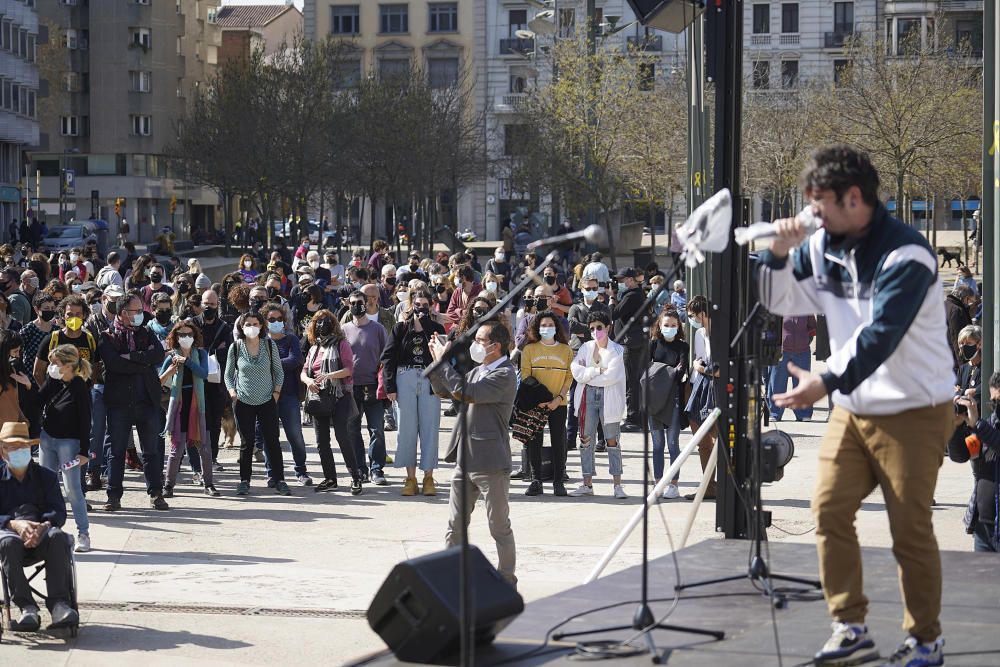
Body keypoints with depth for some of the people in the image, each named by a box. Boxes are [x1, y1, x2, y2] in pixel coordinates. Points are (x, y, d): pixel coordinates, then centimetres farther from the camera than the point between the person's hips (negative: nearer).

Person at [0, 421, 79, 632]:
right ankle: (26, 607, -43)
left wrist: (44, 526, -23)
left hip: (40, 537, 1)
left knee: (57, 536, -34)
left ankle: (58, 603, -41)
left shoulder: (46, 476, 16)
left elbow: (59, 512, 1)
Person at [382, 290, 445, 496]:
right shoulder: (400, 328, 9)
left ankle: (428, 477, 5)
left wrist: (424, 321, -8)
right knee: (407, 427, 1)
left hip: (429, 380, 0)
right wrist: (390, 386, -6)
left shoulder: (436, 328, 9)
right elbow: (388, 357, 4)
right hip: (405, 378, 0)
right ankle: (410, 477, 6)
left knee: (430, 427, 0)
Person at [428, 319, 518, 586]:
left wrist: (443, 362, -14)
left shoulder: (505, 374, -14)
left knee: (500, 527, 3)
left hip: (491, 463, -8)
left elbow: (465, 393, -23)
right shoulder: (478, 371, 13)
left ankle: (506, 581, 12)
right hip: (465, 460, 8)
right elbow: (444, 390, 23)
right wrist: (437, 361, 10)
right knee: (455, 525, 12)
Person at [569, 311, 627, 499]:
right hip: (587, 396, 3)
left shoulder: (617, 350, 0)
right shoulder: (586, 348, 10)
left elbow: (612, 376, -12)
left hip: (608, 397, -3)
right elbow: (576, 371, -3)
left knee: (612, 440, -2)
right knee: (586, 440, 4)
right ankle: (587, 484, 9)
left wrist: (587, 374, -6)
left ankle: (617, 484, 0)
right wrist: (598, 371, -11)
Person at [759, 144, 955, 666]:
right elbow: (780, 302, 12)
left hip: (913, 411, -6)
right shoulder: (823, 245, 3)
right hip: (853, 407, 7)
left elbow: (880, 335, -27)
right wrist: (780, 254, -6)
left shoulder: (906, 255, -19)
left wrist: (826, 382, -35)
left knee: (910, 529, -2)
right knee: (829, 510, -1)